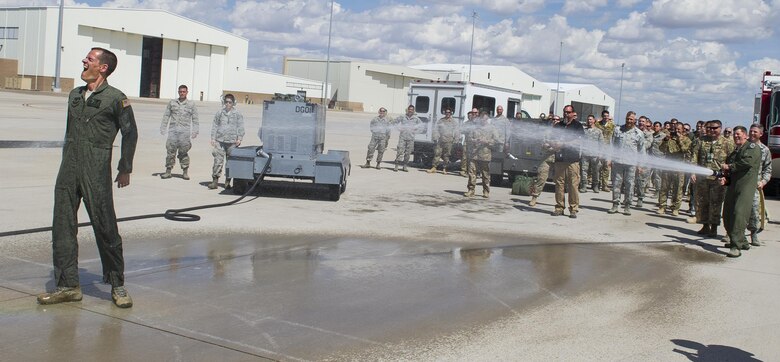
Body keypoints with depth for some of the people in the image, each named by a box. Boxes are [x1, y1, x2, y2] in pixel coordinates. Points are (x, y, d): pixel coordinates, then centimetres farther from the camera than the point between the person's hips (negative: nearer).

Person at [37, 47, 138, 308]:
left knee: (105, 228, -3)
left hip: (97, 172, -6)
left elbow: (130, 133, 2)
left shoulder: (116, 98, -2)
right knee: (62, 227, 4)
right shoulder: (74, 95, 17)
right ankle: (67, 286, 11)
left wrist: (125, 169, 2)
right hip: (68, 169, 6)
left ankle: (117, 286, 9)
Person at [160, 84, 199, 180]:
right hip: (173, 130, 1)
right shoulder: (172, 102, 13)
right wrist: (163, 128, 7)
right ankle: (168, 171, 4)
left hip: (184, 131, -1)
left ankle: (185, 172, 6)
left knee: (183, 152, -2)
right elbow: (166, 115, 14)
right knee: (171, 151, -1)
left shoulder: (191, 104, 9)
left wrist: (195, 131, 1)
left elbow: (195, 119, 9)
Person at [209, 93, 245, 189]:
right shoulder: (219, 113, 11)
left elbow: (240, 127, 6)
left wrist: (239, 138, -6)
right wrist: (213, 138, 6)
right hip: (220, 140, 1)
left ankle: (227, 182, 11)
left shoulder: (237, 114, 6)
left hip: (232, 141, -1)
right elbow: (215, 126, 14)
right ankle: (215, 181, -4)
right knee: (218, 161, -6)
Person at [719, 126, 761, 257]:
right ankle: (742, 242, 23)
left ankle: (736, 246, -22)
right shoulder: (733, 153, 24)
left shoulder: (753, 147, 2)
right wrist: (724, 179, 3)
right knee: (727, 216, 7)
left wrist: (729, 167, -6)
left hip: (746, 187, -8)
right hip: (732, 187, 8)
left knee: (739, 213, -19)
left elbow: (748, 161, -16)